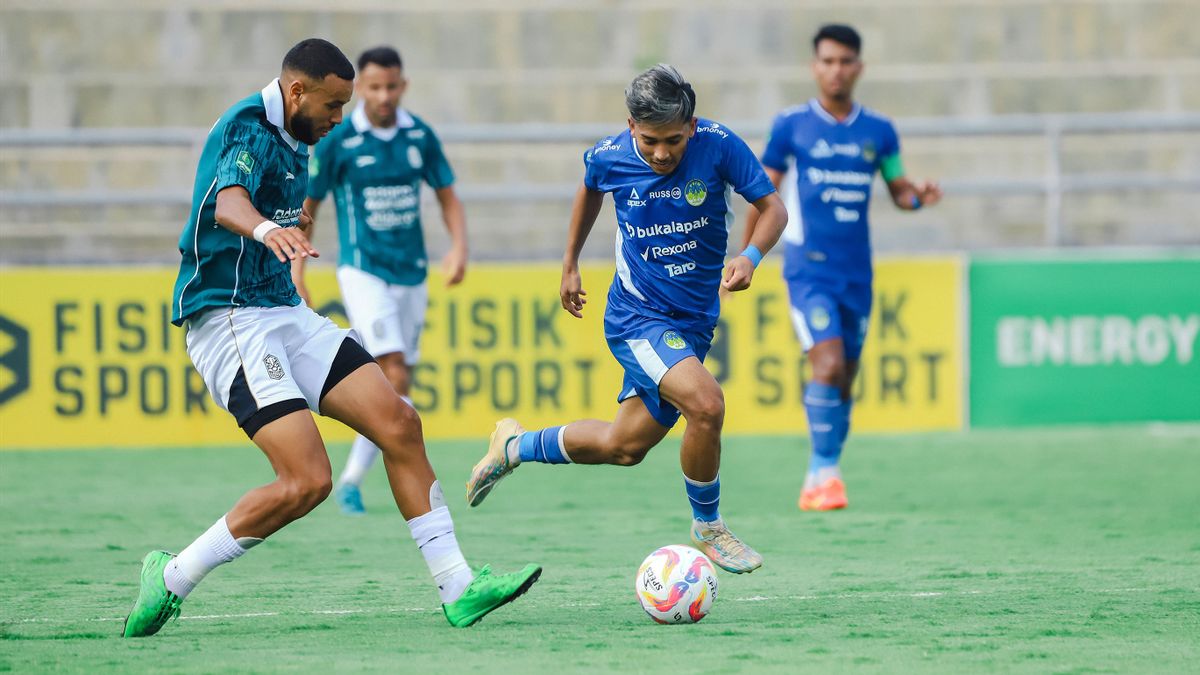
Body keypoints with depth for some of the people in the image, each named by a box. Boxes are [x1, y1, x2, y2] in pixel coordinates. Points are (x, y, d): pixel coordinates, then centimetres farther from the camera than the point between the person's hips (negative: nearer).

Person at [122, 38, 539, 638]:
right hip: (227, 318, -10)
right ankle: (172, 577, -5)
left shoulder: (290, 140, 14)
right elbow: (228, 200, -39)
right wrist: (267, 229, -59)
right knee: (307, 481, -20)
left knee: (399, 425, -2)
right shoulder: (248, 129, -16)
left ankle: (457, 589, 1)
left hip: (285, 313, 10)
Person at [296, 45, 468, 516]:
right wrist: (296, 275, -5)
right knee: (397, 377, -18)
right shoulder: (336, 141, -9)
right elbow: (306, 208, -1)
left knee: (393, 382, 8)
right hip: (363, 270, -5)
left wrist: (459, 248, -7)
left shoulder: (420, 136, 2)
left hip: (411, 274, 5)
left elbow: (448, 196, 11)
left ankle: (352, 479, 20)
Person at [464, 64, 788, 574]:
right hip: (637, 316, -3)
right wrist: (570, 264, 20)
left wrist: (751, 256, -29)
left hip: (693, 321, 3)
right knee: (705, 404, -27)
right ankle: (707, 528, -4)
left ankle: (515, 447, 39)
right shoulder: (610, 157, -12)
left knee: (622, 447, 13)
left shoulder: (718, 146, -15)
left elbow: (773, 208, -9)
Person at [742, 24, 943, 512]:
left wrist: (918, 195, -9)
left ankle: (817, 481, 20)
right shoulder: (791, 126, 0)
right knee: (828, 365, -20)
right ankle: (826, 471, -11)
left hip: (857, 274, 4)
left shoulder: (878, 131, 7)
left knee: (844, 381, 7)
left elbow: (898, 190, 15)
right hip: (808, 269, -3)